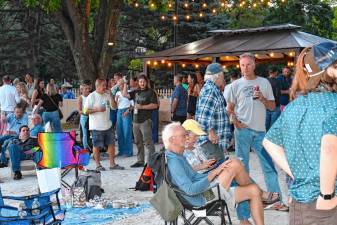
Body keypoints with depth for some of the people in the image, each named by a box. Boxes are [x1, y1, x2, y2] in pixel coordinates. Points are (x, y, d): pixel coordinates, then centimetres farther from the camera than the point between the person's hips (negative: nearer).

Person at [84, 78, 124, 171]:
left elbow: (114, 106, 6)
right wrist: (97, 109, -21)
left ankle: (112, 164, 17)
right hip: (96, 127, -6)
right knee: (97, 146, 4)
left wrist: (110, 95, -6)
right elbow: (86, 111, -10)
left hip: (107, 125, 6)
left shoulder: (107, 95, 7)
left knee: (111, 144, 8)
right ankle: (98, 165, 15)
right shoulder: (91, 96, -9)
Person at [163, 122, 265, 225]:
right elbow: (190, 190, -29)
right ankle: (261, 194, 6)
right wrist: (214, 172, -22)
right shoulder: (173, 161, -21)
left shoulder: (178, 157, 13)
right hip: (204, 198, -11)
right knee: (235, 164, -15)